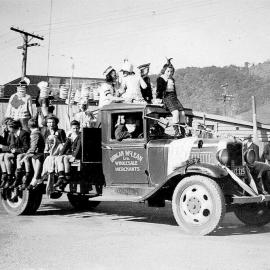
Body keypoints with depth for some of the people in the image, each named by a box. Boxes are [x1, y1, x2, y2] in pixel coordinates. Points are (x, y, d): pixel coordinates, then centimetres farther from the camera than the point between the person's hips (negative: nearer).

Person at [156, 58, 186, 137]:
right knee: (175, 112, -28)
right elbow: (159, 90, -2)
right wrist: (158, 98, -11)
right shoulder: (160, 79, 4)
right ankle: (176, 131, -28)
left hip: (174, 97, 6)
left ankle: (183, 132, -13)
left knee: (182, 112, -14)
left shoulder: (172, 79, 23)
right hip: (166, 97, -6)